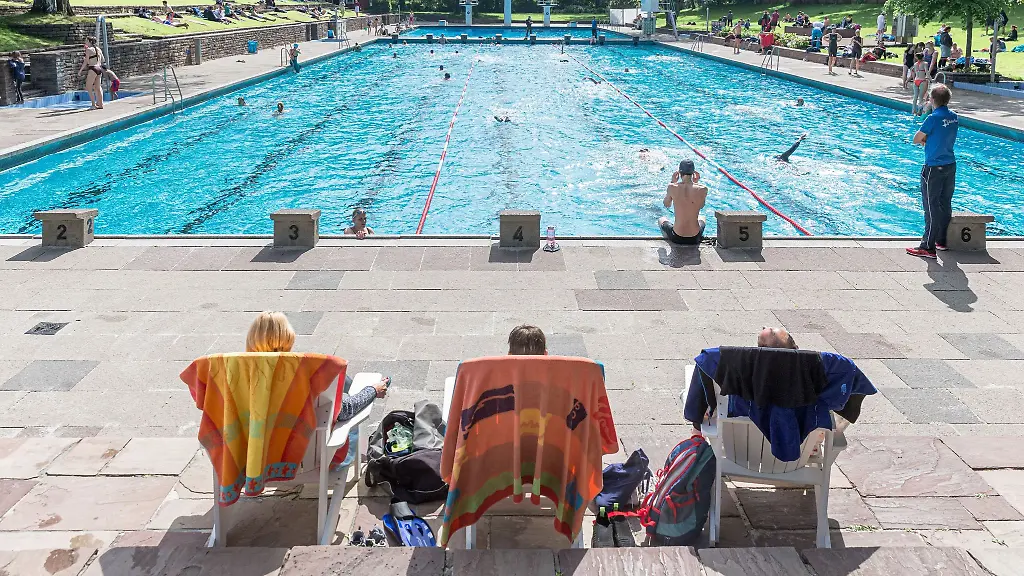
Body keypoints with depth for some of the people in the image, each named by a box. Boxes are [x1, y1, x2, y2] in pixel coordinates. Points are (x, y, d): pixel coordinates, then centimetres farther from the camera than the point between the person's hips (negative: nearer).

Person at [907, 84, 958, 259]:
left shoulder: (933, 118, -18)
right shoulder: (954, 117, 5)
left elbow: (916, 140, -12)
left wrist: (924, 138, 6)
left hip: (934, 168, -7)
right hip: (950, 165, 7)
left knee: (932, 207, -4)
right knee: (945, 204, 16)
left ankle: (928, 247, -2)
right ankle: (942, 241, 27)